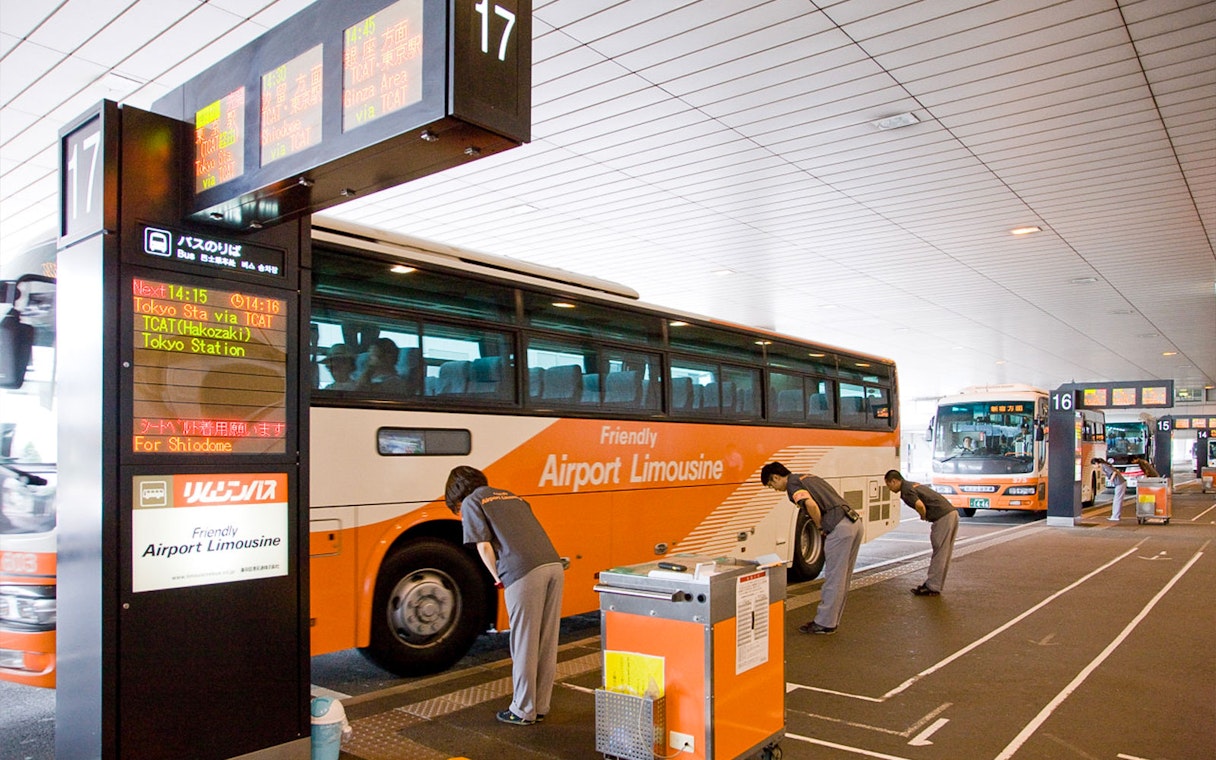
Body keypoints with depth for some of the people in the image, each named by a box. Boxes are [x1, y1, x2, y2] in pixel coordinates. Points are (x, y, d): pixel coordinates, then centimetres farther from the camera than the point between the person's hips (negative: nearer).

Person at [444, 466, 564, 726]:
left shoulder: (471, 503, 11)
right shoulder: (511, 496, 31)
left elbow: (484, 546, 0)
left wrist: (498, 578, 14)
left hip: (524, 572, -7)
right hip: (553, 565, 7)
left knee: (524, 645, 6)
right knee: (547, 644, 14)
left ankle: (523, 711, 18)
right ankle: (541, 707, 25)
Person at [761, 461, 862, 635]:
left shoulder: (793, 485, -4)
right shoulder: (809, 477, 25)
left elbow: (811, 504, -22)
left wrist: (820, 526, -6)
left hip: (839, 528, -9)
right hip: (855, 523, 9)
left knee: (833, 579, 0)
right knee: (842, 578, 15)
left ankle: (824, 624, 8)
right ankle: (831, 620, 24)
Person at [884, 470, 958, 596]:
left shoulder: (906, 491, -8)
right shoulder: (914, 485, 22)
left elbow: (920, 505, -24)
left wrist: (924, 517, -4)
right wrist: (926, 516, 12)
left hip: (943, 518, -10)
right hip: (952, 513, 10)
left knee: (939, 554, -3)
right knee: (943, 554, 14)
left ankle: (932, 588, 3)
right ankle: (933, 583, 22)